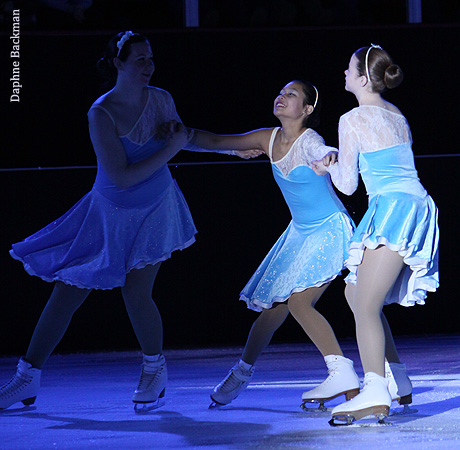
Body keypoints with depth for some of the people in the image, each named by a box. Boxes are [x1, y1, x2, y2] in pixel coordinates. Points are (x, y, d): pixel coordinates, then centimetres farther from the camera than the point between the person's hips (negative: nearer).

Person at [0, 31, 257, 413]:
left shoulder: (161, 100, -9)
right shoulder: (101, 114, -22)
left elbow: (183, 141, 12)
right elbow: (121, 177, -26)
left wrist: (173, 132, -12)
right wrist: (169, 150, -27)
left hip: (155, 210, 1)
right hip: (110, 213, -1)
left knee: (136, 292, -14)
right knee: (66, 293, -2)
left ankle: (155, 370, 13)